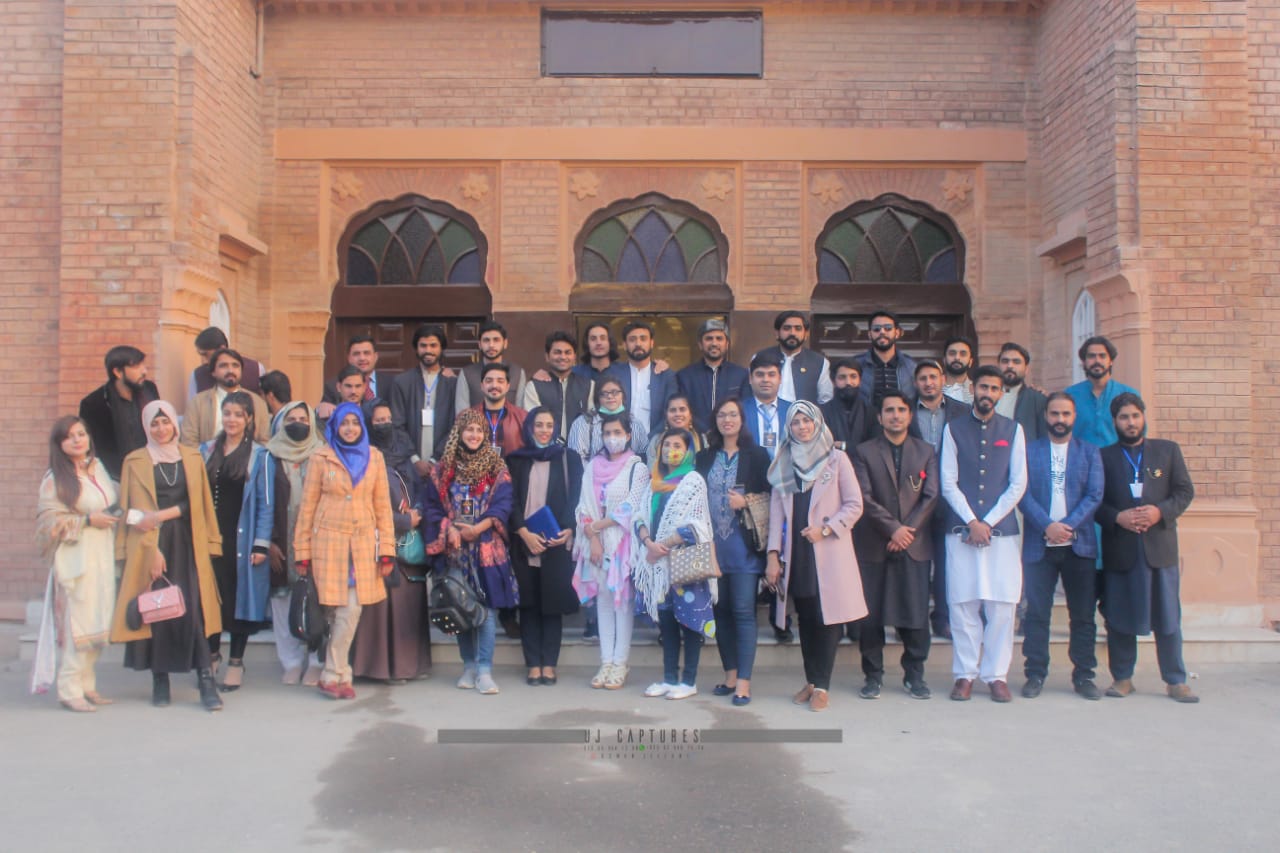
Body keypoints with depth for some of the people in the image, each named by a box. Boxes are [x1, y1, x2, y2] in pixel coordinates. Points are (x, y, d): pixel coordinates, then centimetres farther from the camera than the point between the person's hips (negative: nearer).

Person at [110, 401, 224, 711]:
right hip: (150, 545, 0)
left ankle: (206, 682, -9)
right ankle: (160, 680, 12)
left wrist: (162, 515, -9)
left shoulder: (192, 458, 12)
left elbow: (197, 502, 7)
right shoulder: (135, 461, 7)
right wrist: (151, 550, -10)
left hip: (187, 544, 0)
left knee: (193, 610, -8)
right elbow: (134, 510, 1)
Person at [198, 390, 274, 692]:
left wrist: (261, 544, -10)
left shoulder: (260, 456, -1)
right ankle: (212, 656, 24)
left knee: (240, 597, 3)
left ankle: (236, 662, 15)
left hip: (243, 539, -3)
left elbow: (265, 503, -4)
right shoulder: (206, 451, 11)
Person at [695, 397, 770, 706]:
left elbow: (770, 494, 2)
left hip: (743, 543, -4)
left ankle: (744, 681, -3)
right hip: (712, 543, 4)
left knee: (743, 610, -6)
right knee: (721, 609, 8)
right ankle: (730, 674, 18)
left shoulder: (756, 455, 3)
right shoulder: (705, 457, 14)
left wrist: (746, 500, -15)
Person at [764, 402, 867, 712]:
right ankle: (811, 681, 17)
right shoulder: (783, 464, 12)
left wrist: (826, 529, -12)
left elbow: (854, 504, 0)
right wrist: (773, 555, 1)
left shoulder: (836, 459, 3)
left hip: (829, 553, -3)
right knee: (805, 619, 7)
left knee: (826, 617, -4)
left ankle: (822, 686, 3)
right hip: (796, 553, 3)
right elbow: (776, 511, 8)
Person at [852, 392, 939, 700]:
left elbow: (931, 496, 3)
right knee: (871, 613, 0)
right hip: (874, 545, -1)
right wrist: (893, 528, -12)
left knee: (916, 613, 0)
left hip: (915, 545, 1)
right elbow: (864, 498, -3)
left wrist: (907, 530, -7)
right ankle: (873, 675, 11)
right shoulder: (864, 452, 6)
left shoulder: (926, 452, 12)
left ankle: (914, 675, 14)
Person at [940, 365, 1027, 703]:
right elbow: (948, 483, 2)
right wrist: (972, 522, -8)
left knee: (1001, 606, 1)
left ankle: (997, 675, 10)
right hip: (961, 530, 0)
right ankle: (965, 674, 10)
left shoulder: (1013, 430, 9)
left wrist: (988, 522, -5)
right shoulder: (954, 429, 7)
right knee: (963, 604, 1)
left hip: (1002, 529, 1)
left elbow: (1018, 484, 3)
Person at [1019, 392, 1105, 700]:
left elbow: (1095, 495, 1)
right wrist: (1047, 526, -15)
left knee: (1083, 615, 5)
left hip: (1079, 544, 1)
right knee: (1037, 614, 1)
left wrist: (1068, 525, -13)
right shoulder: (1029, 451, 8)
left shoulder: (1090, 452, 11)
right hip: (1039, 545, -1)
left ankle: (1083, 676, 14)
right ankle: (1035, 675, 9)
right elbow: (1023, 493, -2)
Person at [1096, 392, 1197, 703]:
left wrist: (1161, 512, -11)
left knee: (1167, 616, 3)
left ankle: (1175, 680, 13)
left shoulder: (1168, 450, 10)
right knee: (1119, 618, 4)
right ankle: (1122, 677, 15)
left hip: (1160, 546, 1)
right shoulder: (1103, 456, 6)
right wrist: (1117, 517, -14)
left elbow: (1185, 491, 6)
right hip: (1119, 549, 0)